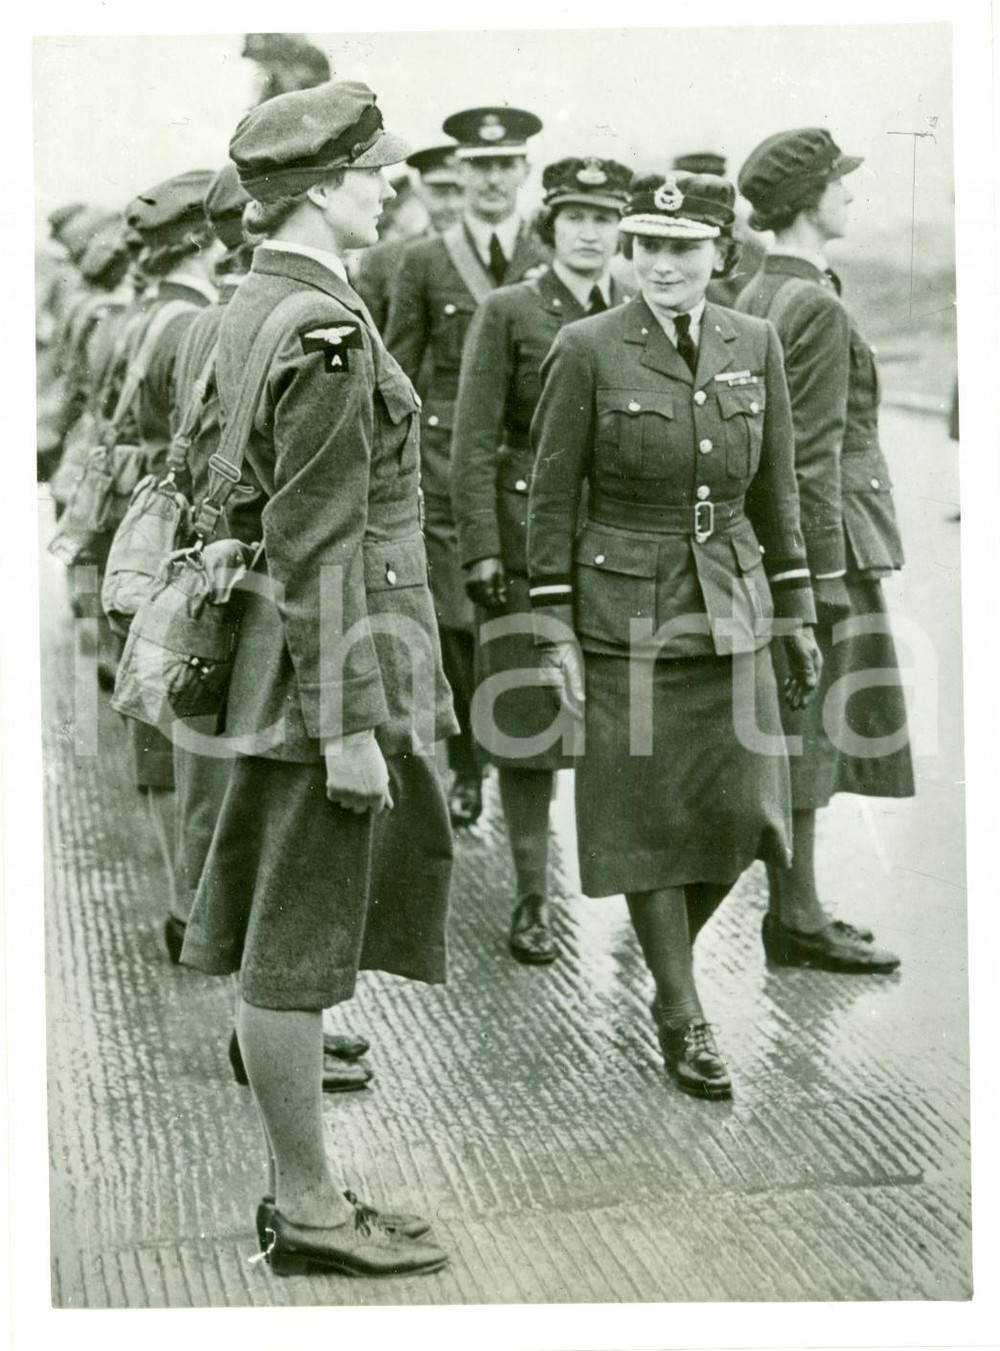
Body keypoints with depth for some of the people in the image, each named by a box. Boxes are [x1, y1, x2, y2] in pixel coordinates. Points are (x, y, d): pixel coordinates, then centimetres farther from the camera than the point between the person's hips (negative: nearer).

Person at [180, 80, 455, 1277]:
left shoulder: (249, 310, 12)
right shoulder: (326, 333, -18)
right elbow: (319, 546, -21)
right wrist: (346, 722, -20)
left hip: (277, 665, 10)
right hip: (337, 672, -10)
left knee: (279, 941, 16)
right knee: (296, 948, 0)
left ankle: (298, 1184, 28)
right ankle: (307, 1211, 12)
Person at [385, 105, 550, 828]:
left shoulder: (555, 262, 8)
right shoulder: (425, 262, 7)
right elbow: (397, 375, 9)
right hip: (447, 462, 0)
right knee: (454, 624, -2)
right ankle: (467, 768, 11)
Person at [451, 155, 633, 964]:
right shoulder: (507, 313, 1)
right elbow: (473, 442, -2)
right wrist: (480, 549, -9)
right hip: (530, 539, -2)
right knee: (529, 720, 2)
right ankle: (533, 899, 13)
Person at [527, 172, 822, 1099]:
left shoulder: (755, 346, 4)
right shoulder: (585, 350, -8)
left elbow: (776, 490, 11)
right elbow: (551, 499, -5)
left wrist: (797, 613, 10)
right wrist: (555, 634, -9)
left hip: (730, 608, 4)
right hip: (625, 613, -3)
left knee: (739, 814, 2)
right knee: (650, 820, 3)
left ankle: (671, 957, 31)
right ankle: (682, 1020, 17)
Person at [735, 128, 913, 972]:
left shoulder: (756, 297, 12)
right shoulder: (819, 310, -16)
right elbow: (815, 452, -19)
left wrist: (811, 558, 20)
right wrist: (828, 570, -18)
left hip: (771, 538, 9)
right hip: (827, 537, -9)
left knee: (803, 731, 14)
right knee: (809, 730, -2)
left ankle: (797, 906, 23)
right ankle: (798, 919, 6)